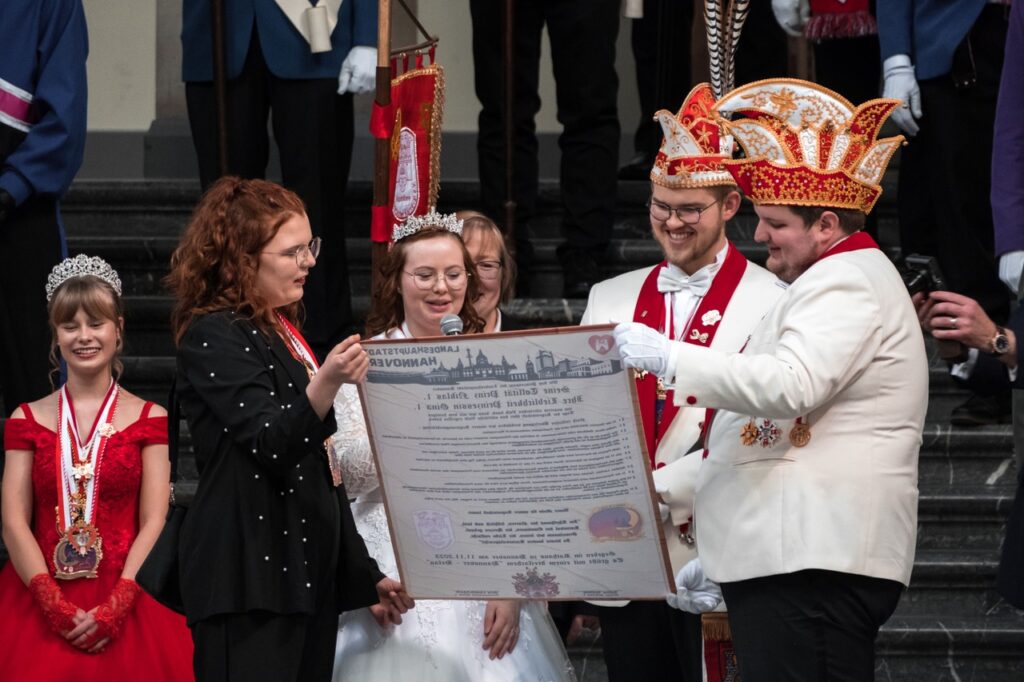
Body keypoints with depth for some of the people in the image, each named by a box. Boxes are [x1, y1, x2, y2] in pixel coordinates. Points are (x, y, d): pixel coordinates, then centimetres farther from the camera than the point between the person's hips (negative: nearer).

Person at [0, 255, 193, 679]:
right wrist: (56, 606, -14)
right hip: (39, 605, 1)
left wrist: (114, 608, -15)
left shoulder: (149, 420, 7)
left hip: (127, 608, -1)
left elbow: (153, 523, -2)